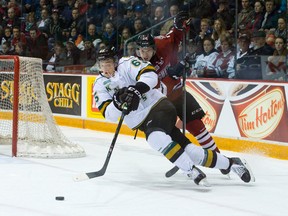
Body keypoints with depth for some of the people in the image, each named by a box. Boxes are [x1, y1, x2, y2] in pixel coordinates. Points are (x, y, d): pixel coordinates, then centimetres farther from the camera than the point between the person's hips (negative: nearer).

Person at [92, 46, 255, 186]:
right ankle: (230, 163, 3)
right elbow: (109, 115, -3)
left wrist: (137, 89, -35)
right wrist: (117, 103, -23)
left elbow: (150, 74, -20)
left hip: (159, 106, -5)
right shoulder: (100, 85, 8)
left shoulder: (126, 64, -6)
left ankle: (192, 171, -26)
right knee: (187, 149, -5)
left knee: (156, 138, -35)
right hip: (142, 122, 5)